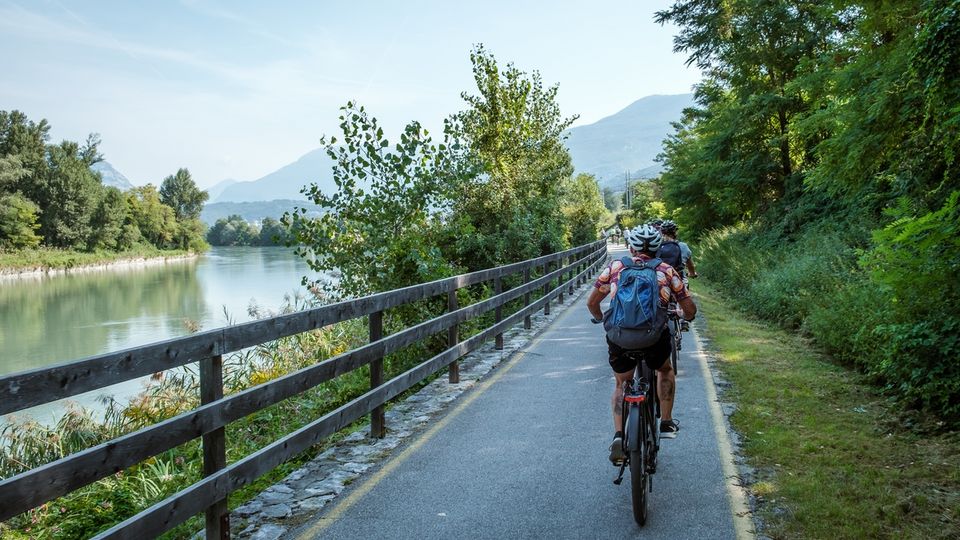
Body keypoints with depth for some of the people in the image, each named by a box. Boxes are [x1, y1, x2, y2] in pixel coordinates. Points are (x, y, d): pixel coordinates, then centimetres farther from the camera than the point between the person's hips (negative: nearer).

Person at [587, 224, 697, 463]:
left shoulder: (615, 267, 11)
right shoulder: (667, 271, 11)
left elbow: (592, 303, 15)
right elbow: (690, 309, 14)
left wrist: (600, 319, 37)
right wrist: (686, 319, 37)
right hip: (655, 337, 0)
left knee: (621, 383, 26)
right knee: (666, 371, 33)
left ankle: (618, 435, 10)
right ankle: (666, 423, 31)